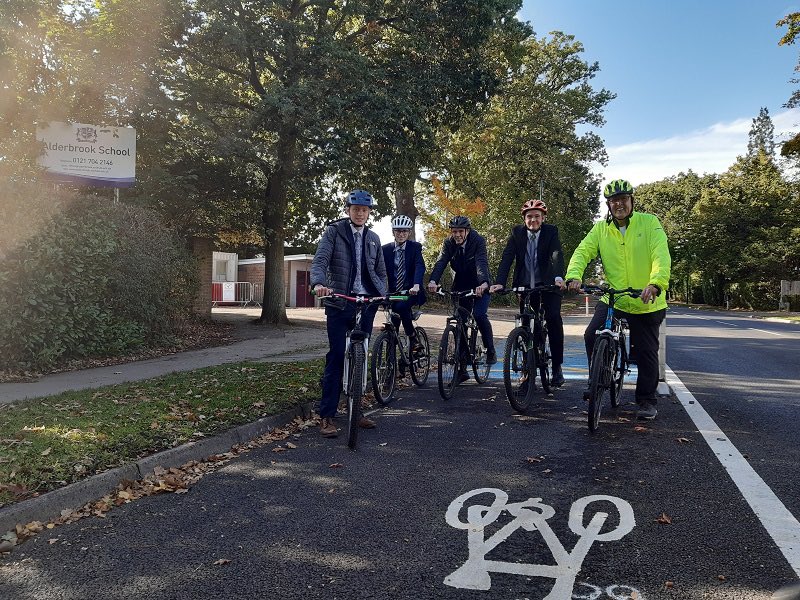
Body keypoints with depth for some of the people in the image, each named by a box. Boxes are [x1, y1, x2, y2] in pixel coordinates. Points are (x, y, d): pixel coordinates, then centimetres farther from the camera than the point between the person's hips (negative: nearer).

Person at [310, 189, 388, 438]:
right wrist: (319, 283, -31)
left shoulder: (373, 238, 15)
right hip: (339, 301, -4)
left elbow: (380, 271, 19)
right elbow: (320, 260, -11)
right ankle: (327, 416, -1)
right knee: (336, 357, -7)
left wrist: (383, 294, 1)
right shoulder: (334, 231, 2)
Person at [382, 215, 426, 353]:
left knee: (401, 306, -31)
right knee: (392, 326, -4)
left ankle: (413, 338, -13)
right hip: (393, 292, 3)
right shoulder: (386, 249, 4)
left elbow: (420, 266, -17)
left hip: (411, 291, -3)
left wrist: (416, 285, -36)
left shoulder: (415, 247, -2)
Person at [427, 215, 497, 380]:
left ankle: (490, 350, -1)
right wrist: (433, 281, -42)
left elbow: (482, 263, -33)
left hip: (480, 286, -3)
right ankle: (462, 368, 8)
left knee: (479, 314, -26)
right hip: (461, 286, 4)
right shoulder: (449, 243, -9)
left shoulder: (478, 241, -18)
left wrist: (483, 283, -52)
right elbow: (441, 262, -23)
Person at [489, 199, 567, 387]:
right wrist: (499, 282, -28)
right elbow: (507, 258, -13)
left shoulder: (551, 232, -8)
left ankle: (557, 366, -8)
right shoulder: (517, 233, -4)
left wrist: (559, 277, -42)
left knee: (553, 318, -19)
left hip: (548, 284, -2)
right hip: (525, 285, 2)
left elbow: (557, 255, -22)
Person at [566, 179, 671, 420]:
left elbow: (661, 257, -16)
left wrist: (656, 284, -35)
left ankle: (647, 400, 24)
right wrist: (574, 276, -30)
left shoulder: (649, 222, -5)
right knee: (592, 336, -15)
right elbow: (582, 252, -9)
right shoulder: (601, 228, 3)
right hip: (612, 299, 2)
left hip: (647, 303, -2)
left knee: (646, 352, 5)